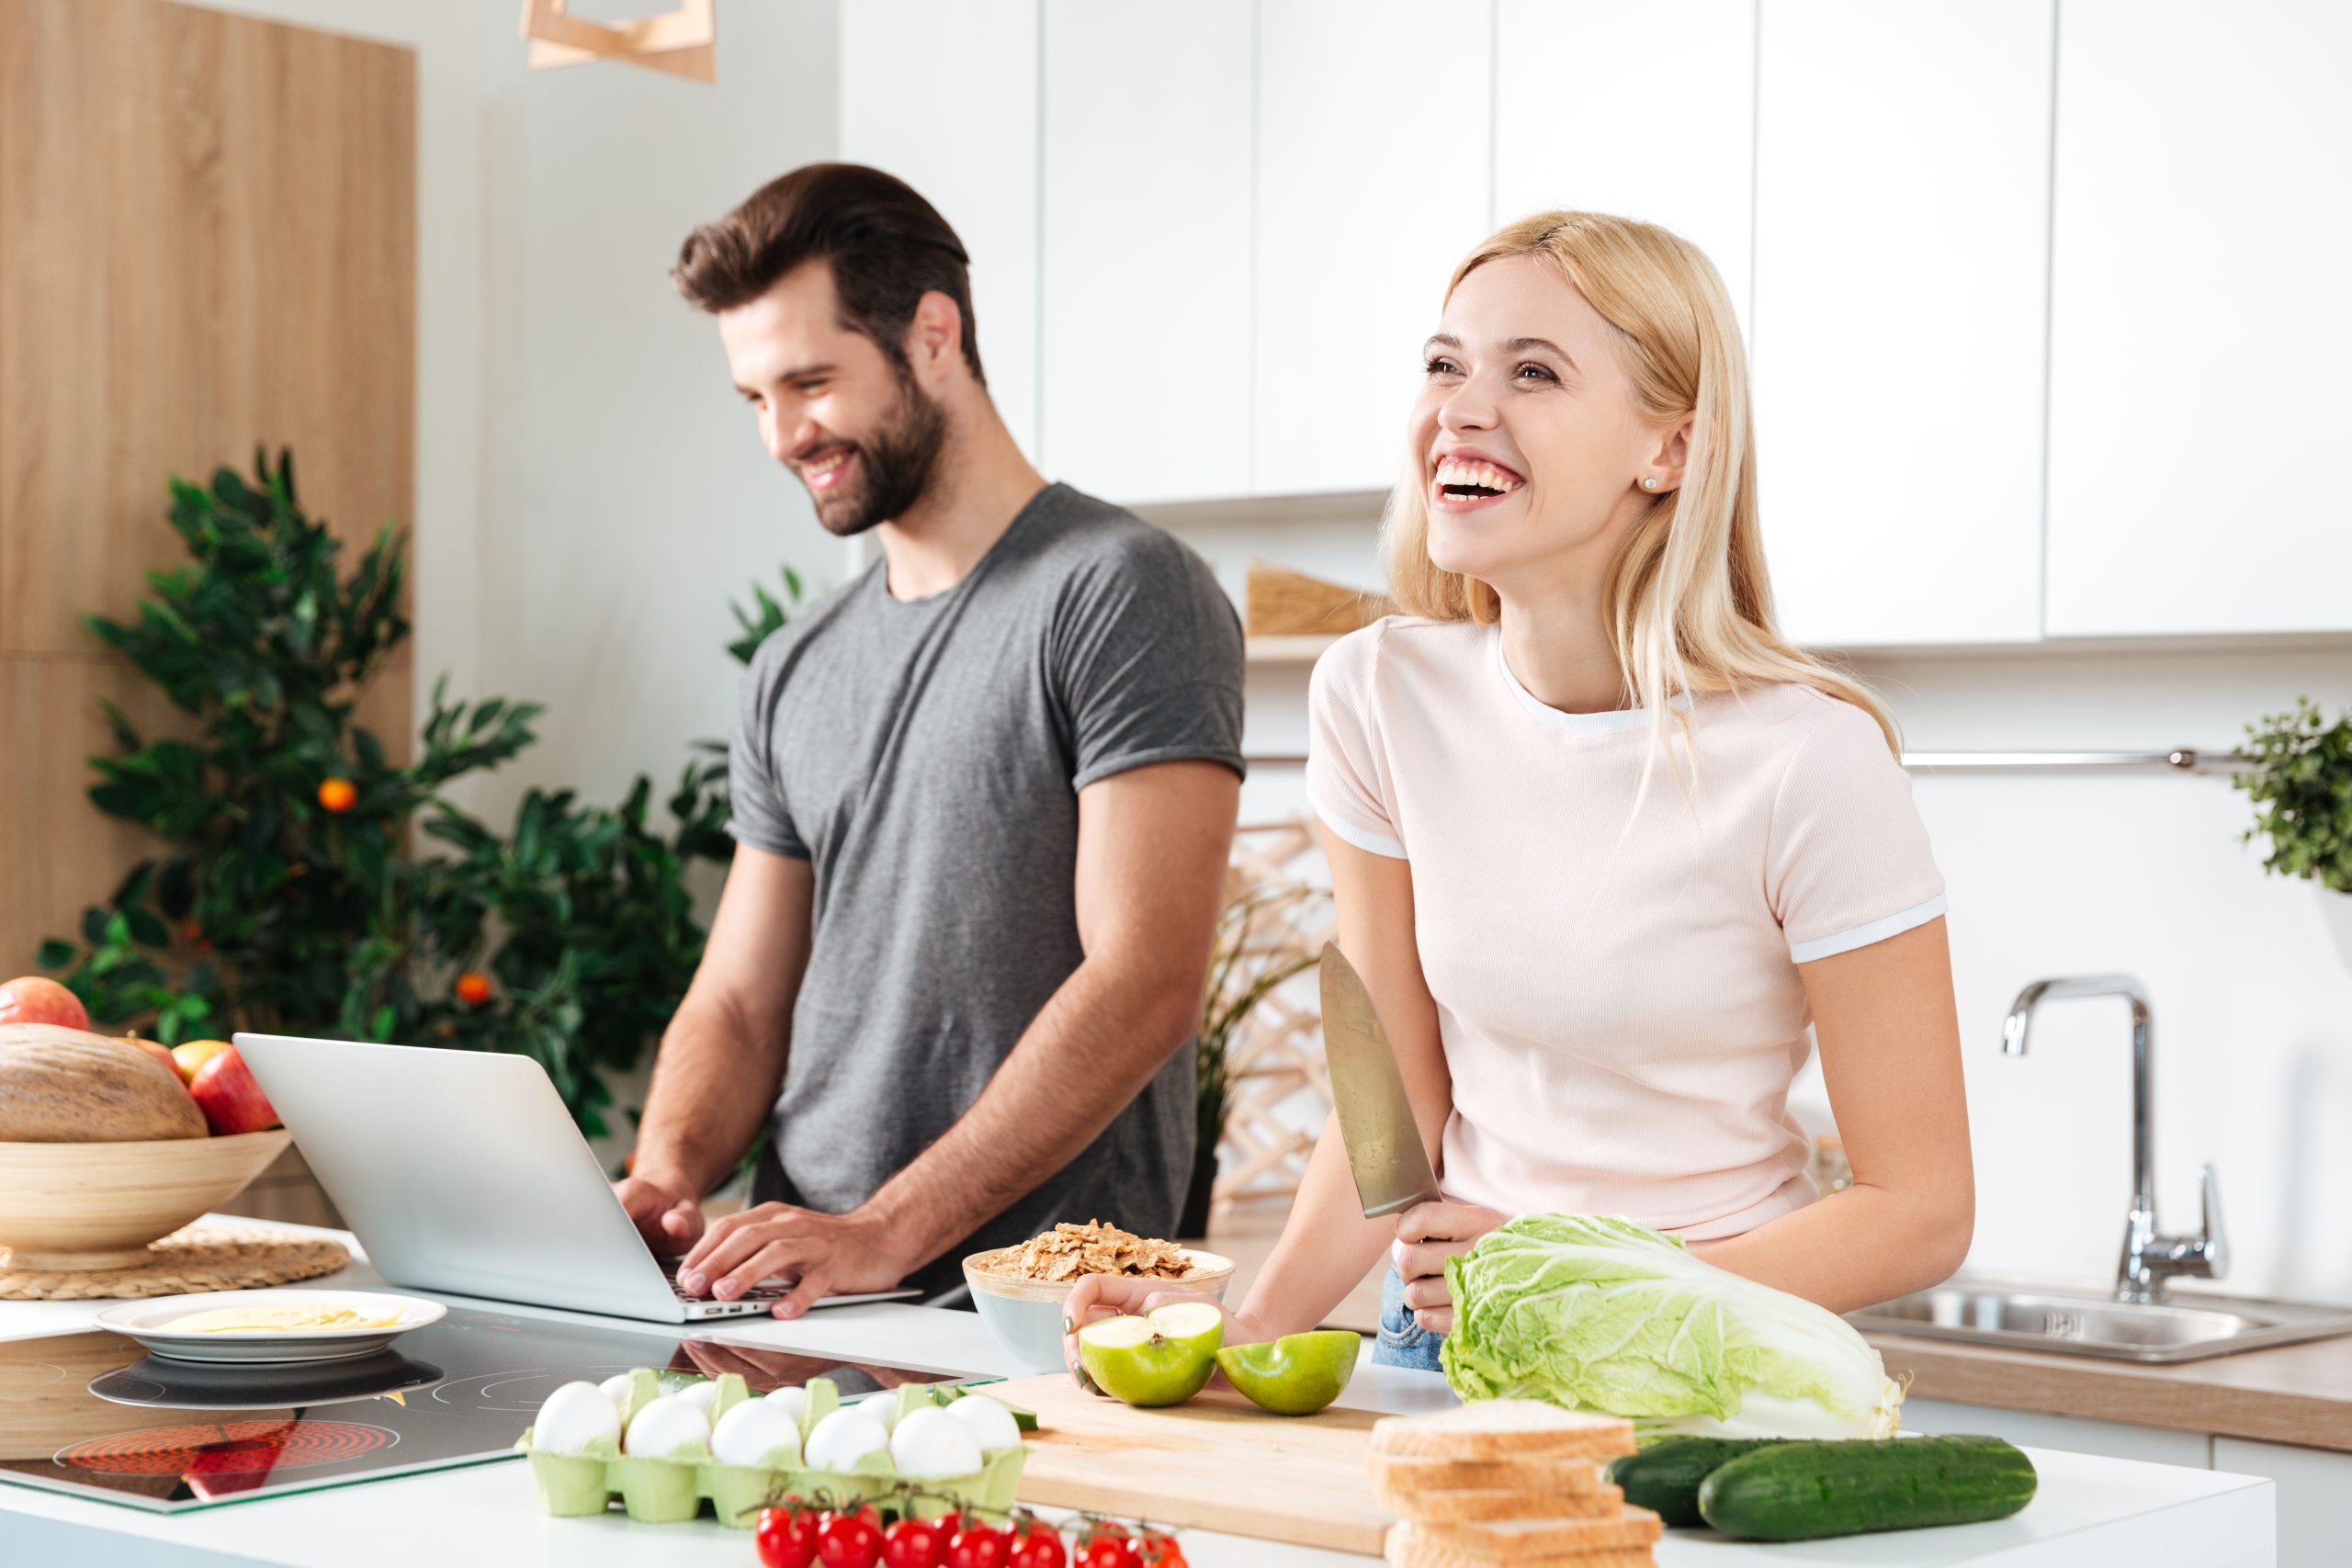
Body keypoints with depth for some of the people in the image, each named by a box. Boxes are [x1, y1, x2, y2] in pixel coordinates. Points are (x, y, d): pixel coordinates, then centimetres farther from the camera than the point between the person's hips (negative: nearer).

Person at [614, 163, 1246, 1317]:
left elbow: (1144, 987, -14)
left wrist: (886, 1232, -20)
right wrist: (665, 1178, -5)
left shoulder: (1119, 596, -6)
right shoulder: (794, 674, 18)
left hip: (1039, 1311, -6)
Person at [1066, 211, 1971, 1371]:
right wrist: (1253, 1327, -10)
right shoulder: (1377, 697, 1)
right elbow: (1398, 1106, 6)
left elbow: (1920, 1209, -9)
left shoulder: (1808, 757, -14)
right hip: (1445, 1344, 4)